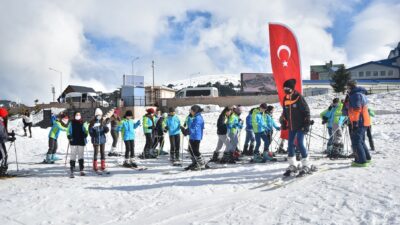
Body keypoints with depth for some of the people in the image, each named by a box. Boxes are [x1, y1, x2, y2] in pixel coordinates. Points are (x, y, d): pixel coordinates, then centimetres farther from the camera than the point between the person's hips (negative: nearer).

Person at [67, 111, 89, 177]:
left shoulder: (83, 123, 5)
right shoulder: (71, 123, 5)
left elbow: (86, 131, 9)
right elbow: (68, 131, 10)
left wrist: (85, 136, -10)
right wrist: (69, 137, -6)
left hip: (81, 142, 1)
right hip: (73, 142, -1)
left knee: (81, 155, 9)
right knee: (73, 155, -5)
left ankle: (81, 170, 17)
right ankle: (72, 171, -5)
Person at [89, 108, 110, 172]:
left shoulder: (103, 122, 6)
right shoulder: (93, 122, -5)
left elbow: (106, 130, 1)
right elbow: (90, 131, -5)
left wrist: (106, 128, -20)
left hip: (102, 139, 4)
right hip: (96, 140, -3)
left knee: (102, 152, 8)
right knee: (96, 153, 0)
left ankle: (103, 166, 16)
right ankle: (95, 167, 10)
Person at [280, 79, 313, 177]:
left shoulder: (299, 97, -11)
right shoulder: (285, 99, 7)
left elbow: (306, 111, -11)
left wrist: (307, 124, -14)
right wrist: (284, 123, 16)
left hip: (300, 126, -6)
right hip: (291, 127, 7)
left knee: (300, 144, -11)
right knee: (290, 144, 6)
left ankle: (307, 166, 0)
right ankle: (292, 166, 17)